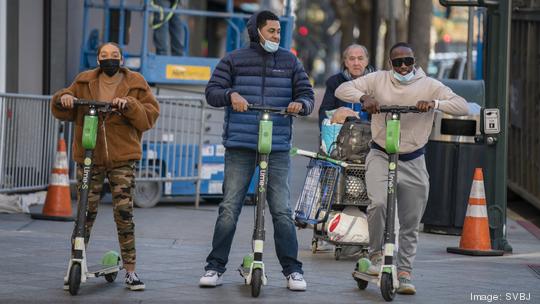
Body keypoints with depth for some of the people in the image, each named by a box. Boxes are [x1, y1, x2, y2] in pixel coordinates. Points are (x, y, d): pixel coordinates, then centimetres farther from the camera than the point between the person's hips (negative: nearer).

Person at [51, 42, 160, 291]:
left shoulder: (135, 84, 5)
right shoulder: (84, 82, 9)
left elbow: (150, 115, -3)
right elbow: (62, 112, 12)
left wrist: (129, 105, -20)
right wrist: (63, 99, -11)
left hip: (122, 158, -1)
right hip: (89, 157, 1)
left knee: (124, 212, -6)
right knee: (85, 212, 2)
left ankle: (130, 271, 2)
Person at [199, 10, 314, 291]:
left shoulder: (290, 62, 12)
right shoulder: (234, 60, 8)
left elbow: (306, 94, 13)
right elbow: (212, 91, 4)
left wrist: (300, 104, -11)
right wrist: (230, 94, -17)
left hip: (277, 148, 1)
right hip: (240, 146, -1)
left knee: (282, 210, -2)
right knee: (229, 208, -2)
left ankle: (292, 270, 5)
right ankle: (215, 267, 6)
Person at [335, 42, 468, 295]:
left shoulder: (429, 86, -1)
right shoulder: (378, 80, 1)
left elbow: (462, 106, -9)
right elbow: (342, 89, -2)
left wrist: (434, 103, -26)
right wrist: (363, 97, -22)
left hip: (413, 162, 1)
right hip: (380, 156, -1)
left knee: (410, 224, 6)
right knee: (378, 203, -25)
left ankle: (404, 273, 19)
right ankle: (377, 255, -2)